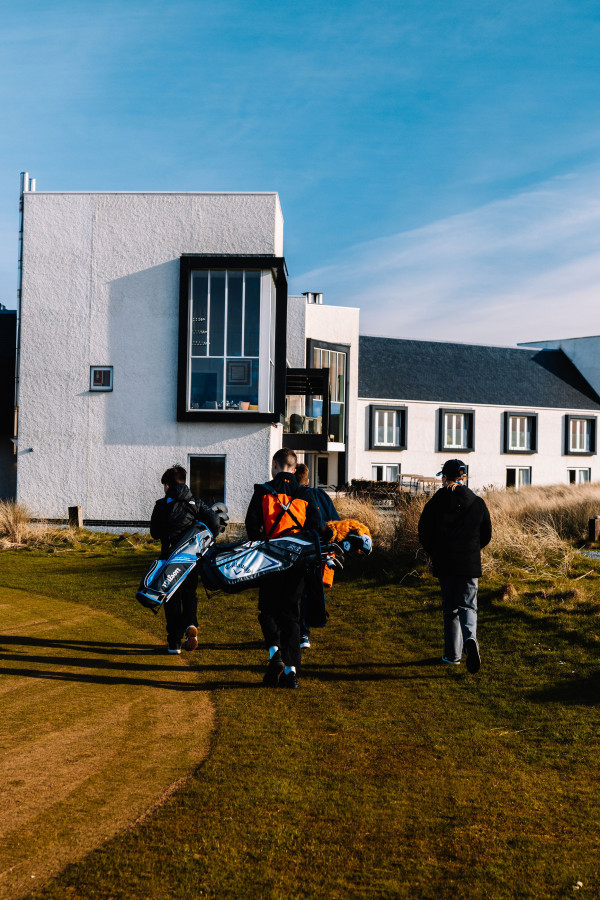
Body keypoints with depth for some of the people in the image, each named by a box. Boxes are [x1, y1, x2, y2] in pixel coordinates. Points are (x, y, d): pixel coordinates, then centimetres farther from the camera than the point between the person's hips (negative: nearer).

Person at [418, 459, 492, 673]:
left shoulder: (435, 503, -4)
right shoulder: (478, 503, 1)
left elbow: (424, 533, -2)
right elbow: (486, 535, 6)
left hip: (444, 565, 0)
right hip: (470, 565, 0)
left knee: (450, 608, 12)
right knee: (467, 606, 4)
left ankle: (453, 654, 15)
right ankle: (470, 639, -25)